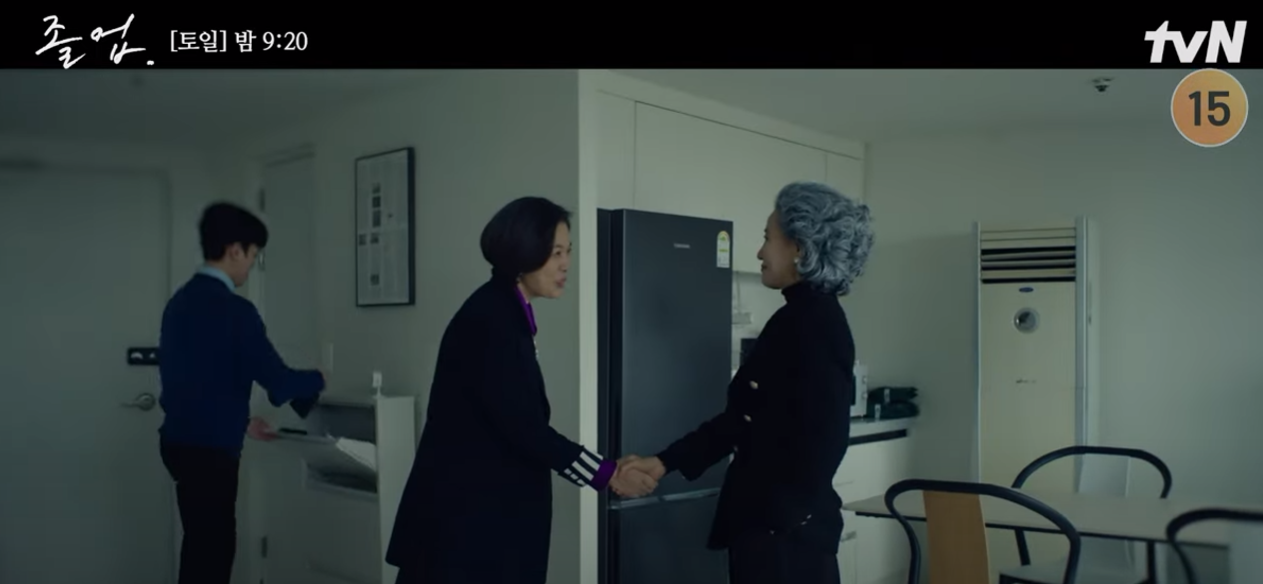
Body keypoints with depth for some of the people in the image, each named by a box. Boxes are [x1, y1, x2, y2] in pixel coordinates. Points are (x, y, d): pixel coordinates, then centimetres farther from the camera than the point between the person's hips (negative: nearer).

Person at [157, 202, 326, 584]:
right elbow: (277, 381, -16)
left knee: (202, 544, 17)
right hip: (210, 450, -9)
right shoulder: (233, 310, -17)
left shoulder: (180, 302, 9)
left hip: (181, 440, 9)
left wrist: (240, 422, 22)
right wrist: (317, 380, 4)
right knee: (211, 548, 0)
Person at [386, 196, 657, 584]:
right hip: (466, 514, -9)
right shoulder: (488, 320, -18)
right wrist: (606, 474, -14)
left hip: (489, 509, 9)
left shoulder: (506, 315, 11)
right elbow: (521, 426, -21)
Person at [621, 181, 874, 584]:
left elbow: (821, 438, -22)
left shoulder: (814, 323, -16)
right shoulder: (799, 320, 12)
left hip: (784, 530, -9)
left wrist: (779, 518, -15)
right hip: (771, 523, 9)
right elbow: (745, 416, 14)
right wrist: (666, 461, 13)